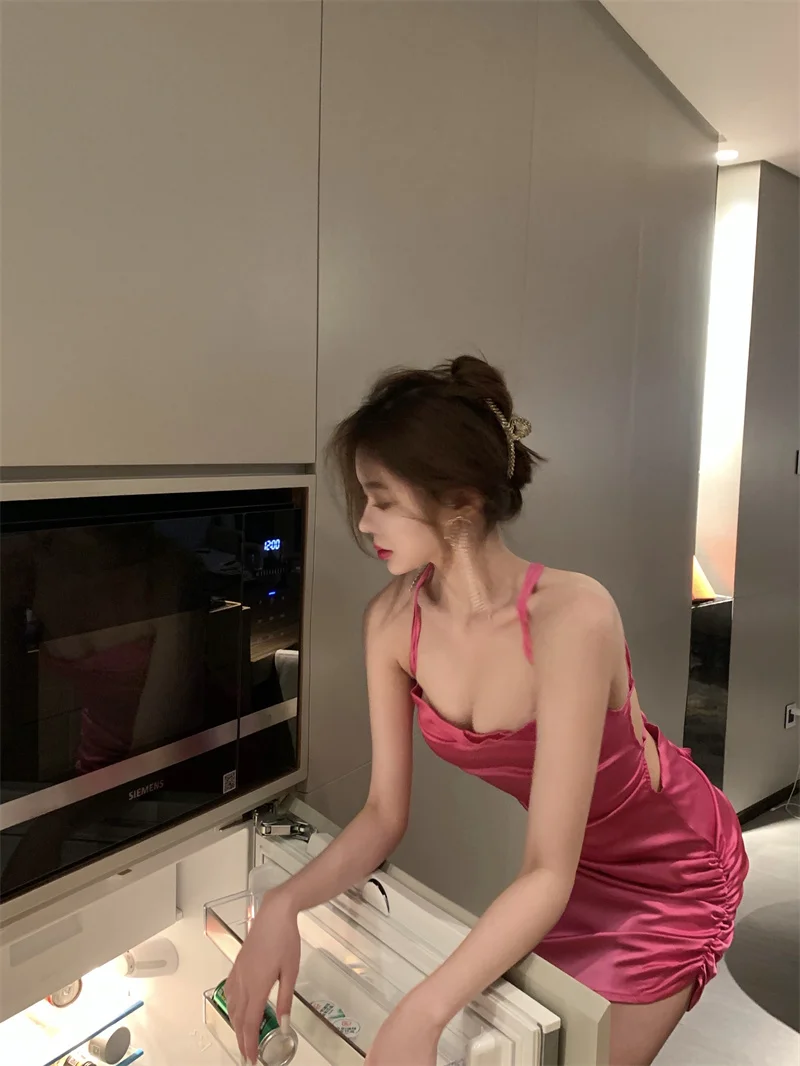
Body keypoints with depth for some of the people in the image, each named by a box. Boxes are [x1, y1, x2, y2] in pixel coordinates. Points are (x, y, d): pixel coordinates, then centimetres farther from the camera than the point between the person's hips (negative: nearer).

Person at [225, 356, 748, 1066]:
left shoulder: (571, 616, -38)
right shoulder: (392, 623, -21)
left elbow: (549, 874, -34)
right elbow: (385, 815, -13)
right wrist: (283, 907, -28)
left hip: (670, 870, -4)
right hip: (565, 860, 5)